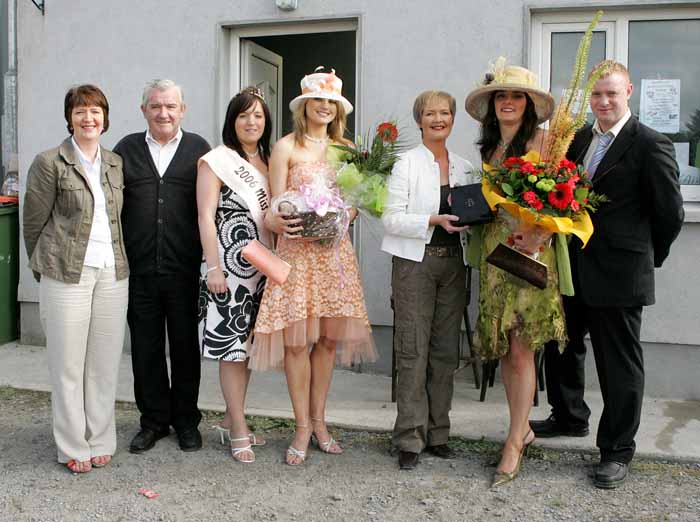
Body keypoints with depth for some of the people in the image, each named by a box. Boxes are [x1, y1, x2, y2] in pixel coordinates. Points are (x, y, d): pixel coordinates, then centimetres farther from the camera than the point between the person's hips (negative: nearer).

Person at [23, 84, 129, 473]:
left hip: (112, 273, 4)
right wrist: (45, 266, 7)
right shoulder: (49, 163, -3)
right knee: (68, 362, 3)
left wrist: (115, 259, 12)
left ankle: (100, 441, 22)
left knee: (105, 361, 8)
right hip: (67, 273, -4)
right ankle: (73, 448, 16)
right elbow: (34, 222, 1)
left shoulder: (115, 163, 11)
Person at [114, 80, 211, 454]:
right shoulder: (127, 149, 8)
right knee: (145, 346, 9)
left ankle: (186, 420, 23)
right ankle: (154, 420, 24)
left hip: (184, 269, -1)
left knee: (185, 345, 8)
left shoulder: (198, 149, 4)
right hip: (139, 269, 2)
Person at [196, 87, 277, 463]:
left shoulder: (269, 161, 15)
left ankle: (231, 421, 24)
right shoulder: (217, 161, -3)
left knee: (247, 346, 11)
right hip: (230, 268, -6)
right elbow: (206, 217, -8)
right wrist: (213, 268, -14)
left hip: (262, 269, 6)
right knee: (232, 348, -2)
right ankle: (239, 431, 7)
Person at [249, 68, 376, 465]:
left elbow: (354, 201, 15)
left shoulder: (346, 149, 15)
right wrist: (281, 222, -23)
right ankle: (303, 427, 7)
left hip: (335, 250, 4)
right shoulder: (287, 147, 3)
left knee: (329, 338, 4)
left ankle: (319, 420, 17)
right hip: (297, 249, -3)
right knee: (296, 340, -5)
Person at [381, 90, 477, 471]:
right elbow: (391, 218, -8)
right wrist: (433, 221, -19)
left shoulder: (464, 167, 14)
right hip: (415, 263, -5)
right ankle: (410, 439, 4)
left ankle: (437, 433, 18)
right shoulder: (407, 163, -1)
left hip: (453, 263, 5)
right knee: (413, 352, -5)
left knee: (446, 351, 8)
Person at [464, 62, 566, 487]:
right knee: (503, 347, 8)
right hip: (494, 248, 6)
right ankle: (524, 429, 23)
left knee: (521, 349, -4)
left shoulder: (543, 139, -3)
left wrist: (536, 237, -22)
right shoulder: (489, 146, 16)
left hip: (531, 250, -6)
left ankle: (514, 444, 5)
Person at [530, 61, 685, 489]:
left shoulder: (650, 145, -11)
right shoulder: (578, 139, 9)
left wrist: (649, 257, 2)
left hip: (618, 274, -7)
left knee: (620, 362, 5)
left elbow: (671, 213, -7)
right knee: (561, 342, 20)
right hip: (574, 268, 7)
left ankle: (618, 450, 20)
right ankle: (570, 417, 43)